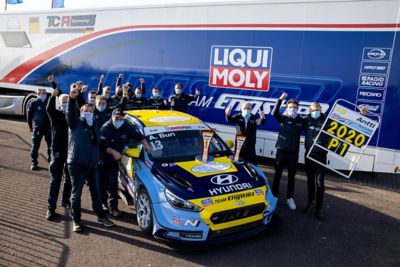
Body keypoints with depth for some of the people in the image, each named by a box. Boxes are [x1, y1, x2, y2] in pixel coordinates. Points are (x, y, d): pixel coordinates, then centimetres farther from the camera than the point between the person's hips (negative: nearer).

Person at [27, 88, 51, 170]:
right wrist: (30, 126, 7)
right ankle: (34, 163, 10)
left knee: (50, 145, 7)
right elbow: (29, 114, 3)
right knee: (35, 145, 1)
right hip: (37, 127, -2)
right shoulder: (34, 103, -3)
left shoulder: (49, 101, 2)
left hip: (48, 127, 2)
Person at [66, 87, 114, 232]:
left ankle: (101, 216, 27)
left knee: (96, 191, 14)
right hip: (77, 165, -5)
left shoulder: (94, 127, 16)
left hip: (92, 165, 6)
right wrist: (72, 99, -38)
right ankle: (76, 221, 16)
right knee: (76, 193, 4)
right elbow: (70, 113, -21)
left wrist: (97, 159, 20)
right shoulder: (75, 124, -1)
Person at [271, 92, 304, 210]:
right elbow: (275, 112, -21)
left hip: (294, 153, 2)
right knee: (278, 175, 8)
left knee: (291, 177, 10)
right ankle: (274, 196, 20)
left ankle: (289, 198, 23)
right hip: (281, 151, -1)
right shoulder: (282, 118, -3)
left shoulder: (301, 120, 3)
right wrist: (280, 99, -32)